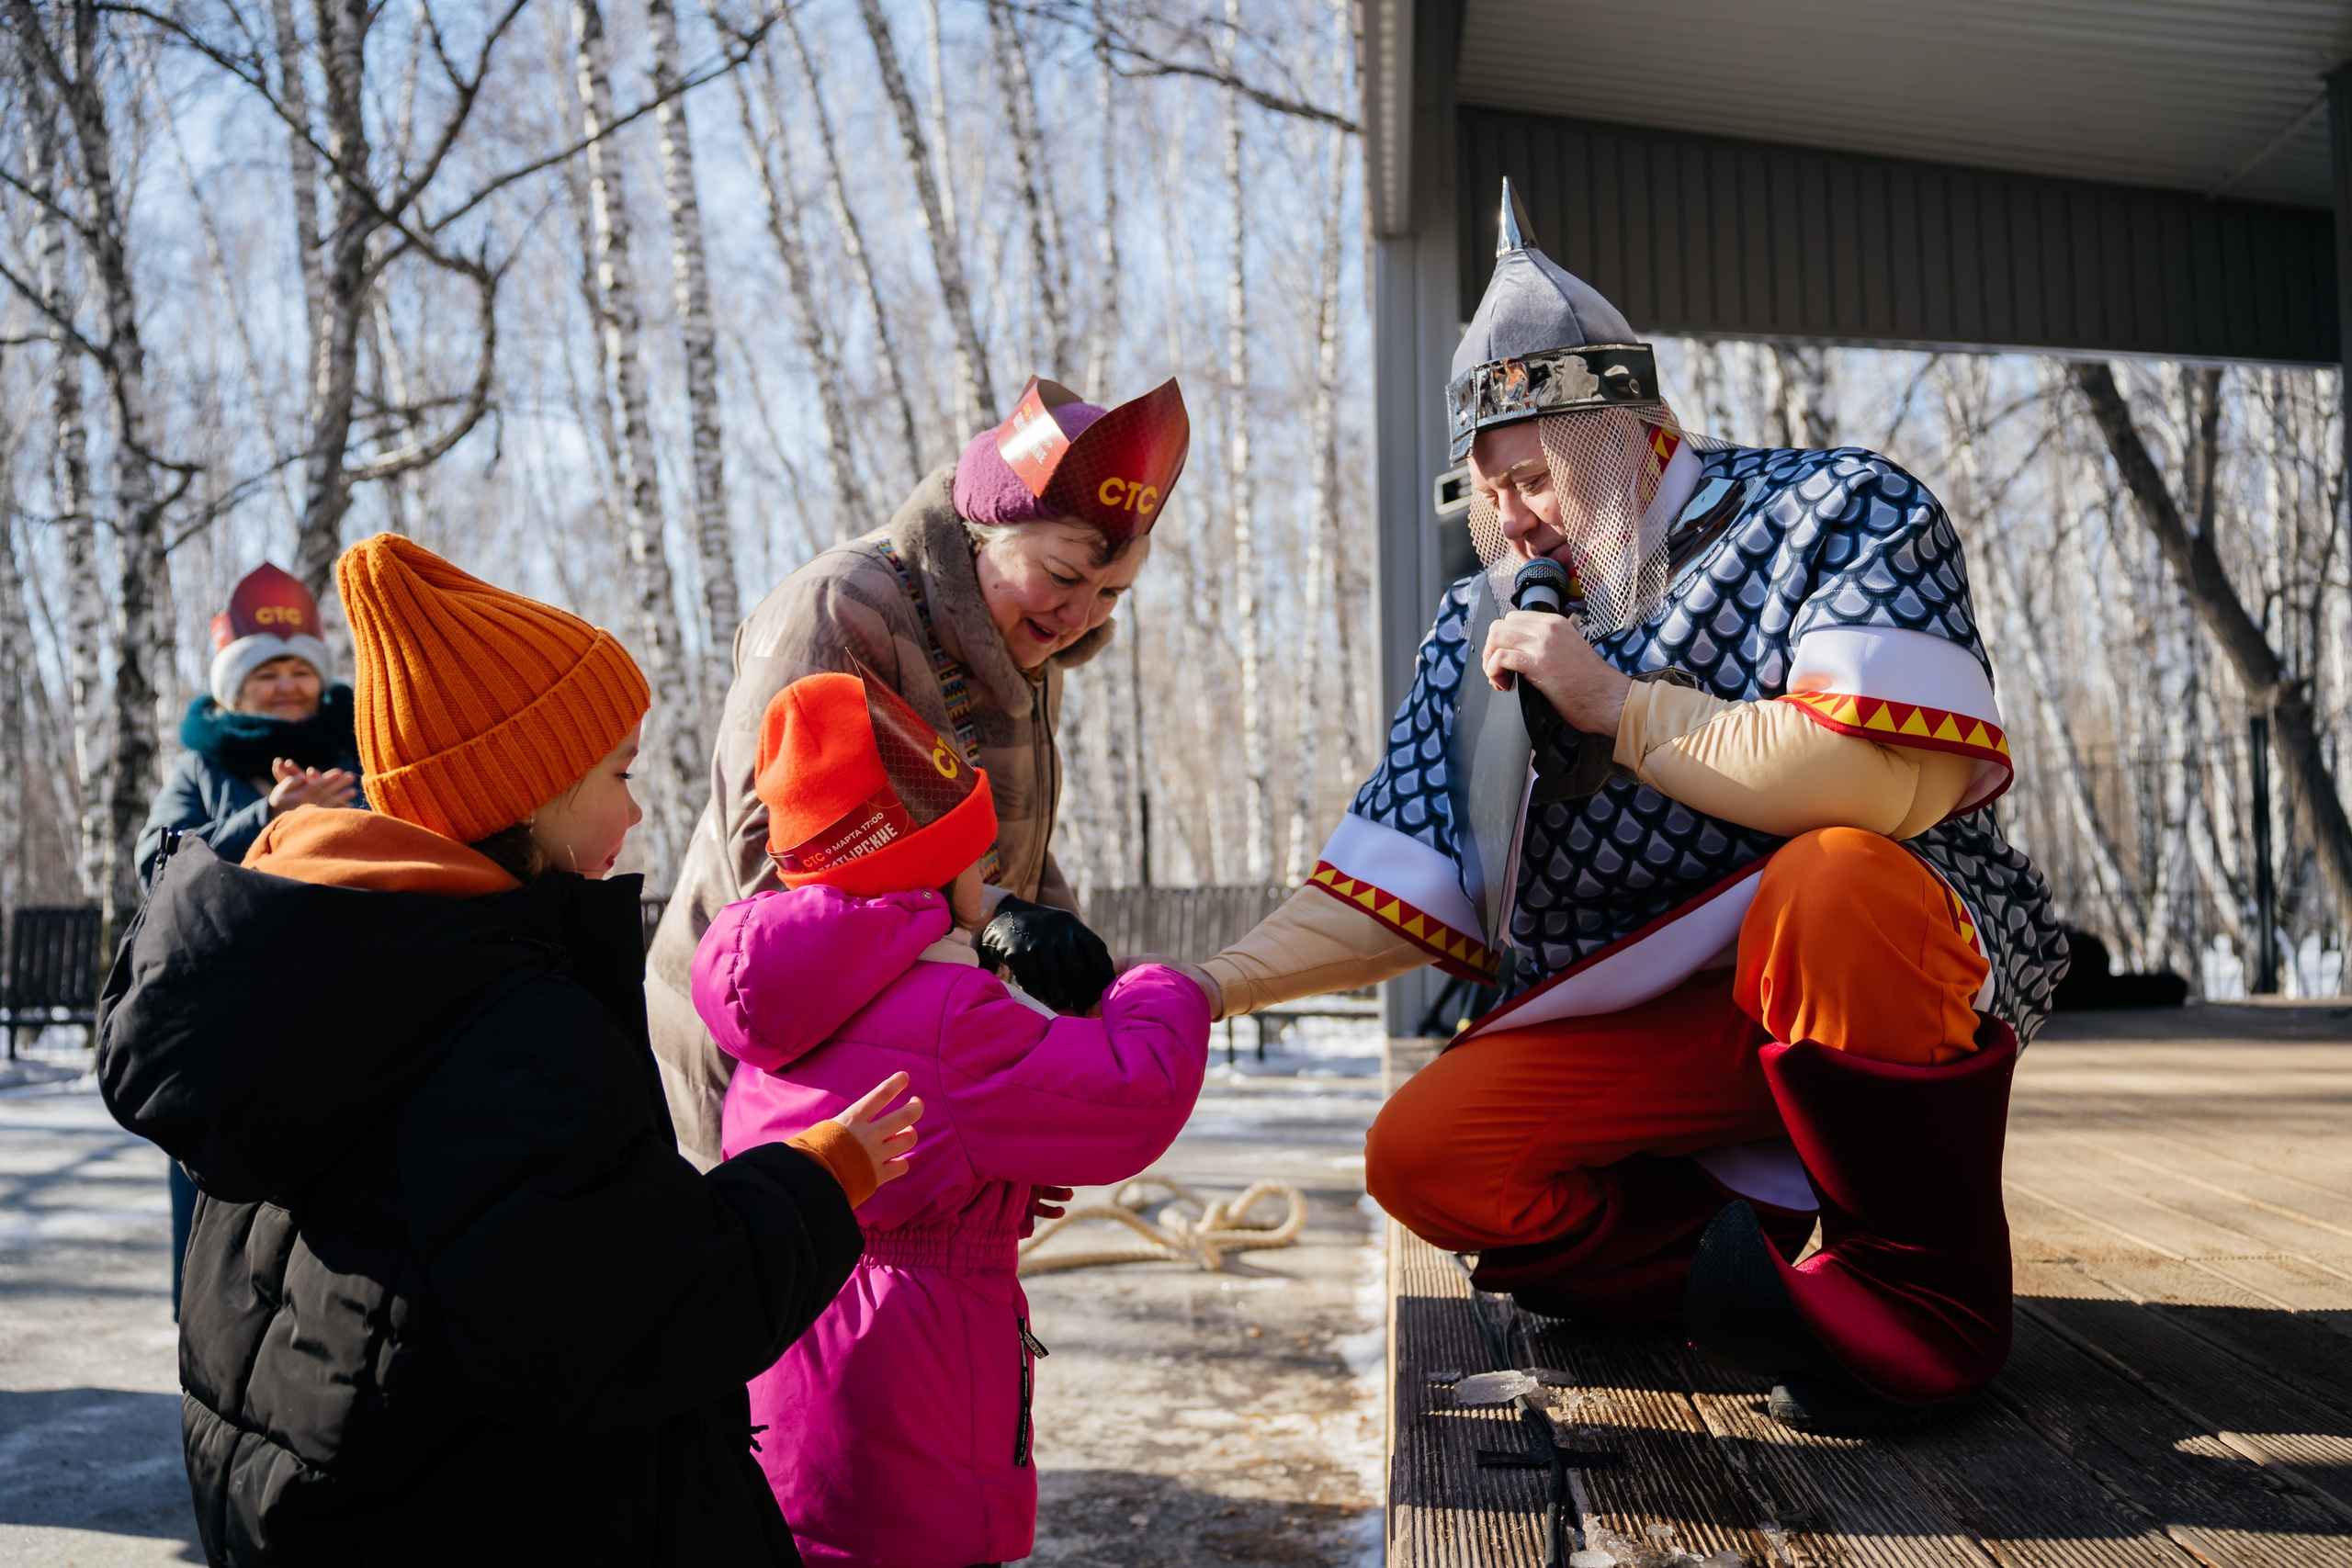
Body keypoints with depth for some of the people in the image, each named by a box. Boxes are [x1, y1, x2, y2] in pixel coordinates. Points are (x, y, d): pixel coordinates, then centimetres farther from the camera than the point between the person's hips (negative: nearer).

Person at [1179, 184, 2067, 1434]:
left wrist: (1619, 704, -19)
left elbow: (1891, 783, -25)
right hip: (1646, 1028, 5)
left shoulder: (1839, 513, -6)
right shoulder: (1481, 631, 8)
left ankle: (1928, 1289, -16)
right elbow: (1393, 897, 3)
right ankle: (1798, 1262, -6)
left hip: (1903, 972, -4)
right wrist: (1200, 989, -12)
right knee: (1426, 1155, -16)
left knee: (1834, 879, -37)